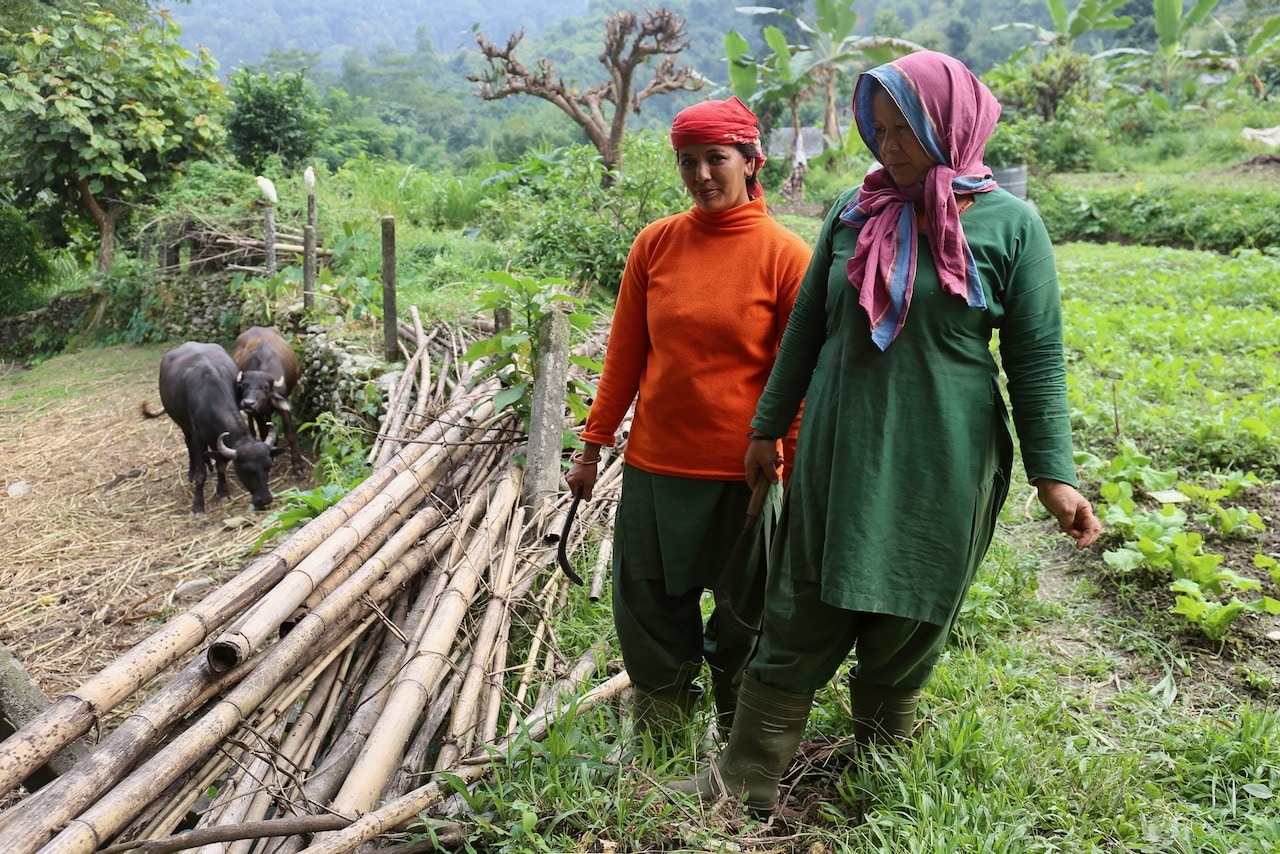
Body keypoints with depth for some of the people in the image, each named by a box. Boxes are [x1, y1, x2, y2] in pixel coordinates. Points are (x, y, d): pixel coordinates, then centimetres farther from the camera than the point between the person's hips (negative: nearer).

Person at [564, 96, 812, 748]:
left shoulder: (786, 254, -7)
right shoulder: (655, 244, 1)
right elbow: (624, 353, 6)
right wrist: (593, 445, 8)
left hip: (744, 471, -2)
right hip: (654, 465, 2)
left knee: (742, 617, 15)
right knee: (649, 615, 12)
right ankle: (660, 731, 37)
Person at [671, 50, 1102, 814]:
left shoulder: (1009, 224, -5)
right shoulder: (855, 211, 3)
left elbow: (1037, 358, -3)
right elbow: (807, 327, 10)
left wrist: (1054, 471, -8)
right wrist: (769, 428, 12)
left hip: (939, 471, -2)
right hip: (836, 457, 3)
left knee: (904, 632, 13)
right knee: (797, 623, 8)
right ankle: (747, 781, 21)